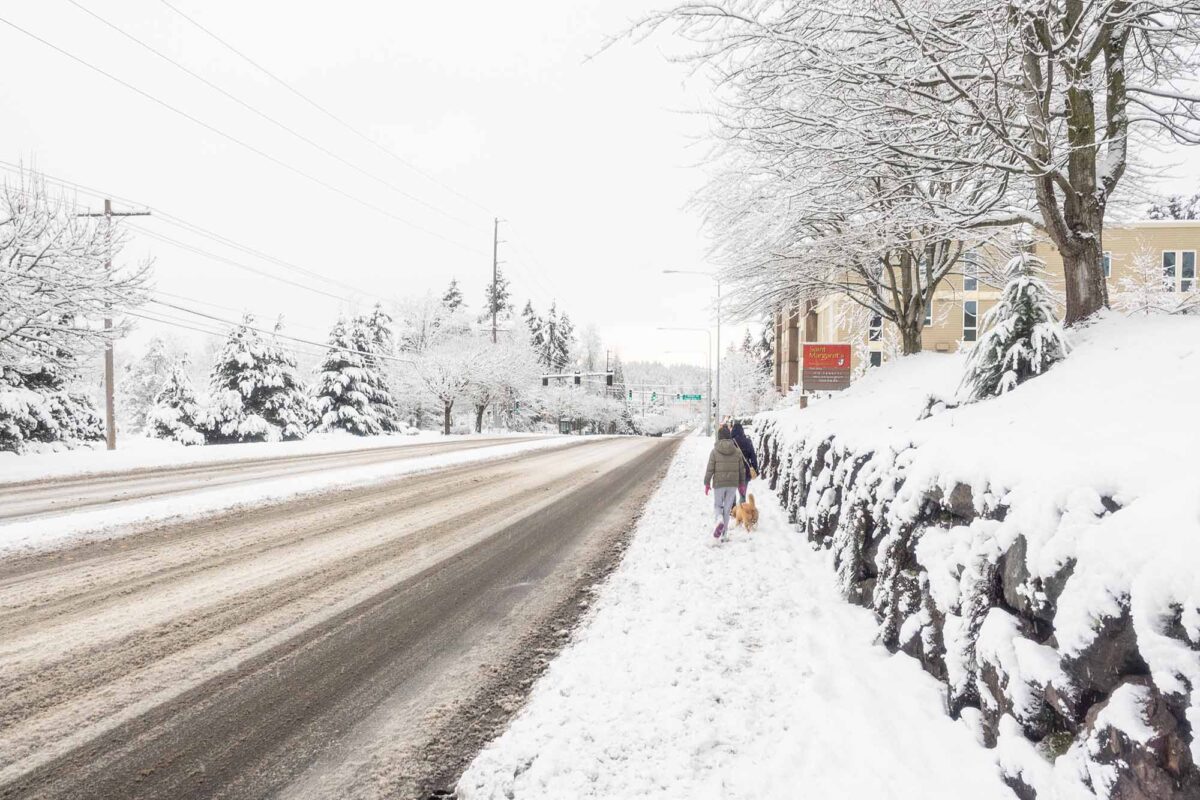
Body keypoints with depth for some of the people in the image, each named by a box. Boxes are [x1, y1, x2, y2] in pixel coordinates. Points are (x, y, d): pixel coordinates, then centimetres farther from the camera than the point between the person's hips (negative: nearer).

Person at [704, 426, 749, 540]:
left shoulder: (715, 452, -8)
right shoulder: (737, 452, 2)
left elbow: (710, 469, -6)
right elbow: (742, 470, 7)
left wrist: (707, 483, 4)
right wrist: (741, 484, 18)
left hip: (719, 484, -2)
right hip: (733, 484, 2)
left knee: (717, 505, 13)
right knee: (727, 508, 11)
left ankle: (720, 519, -19)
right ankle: (724, 533, 12)